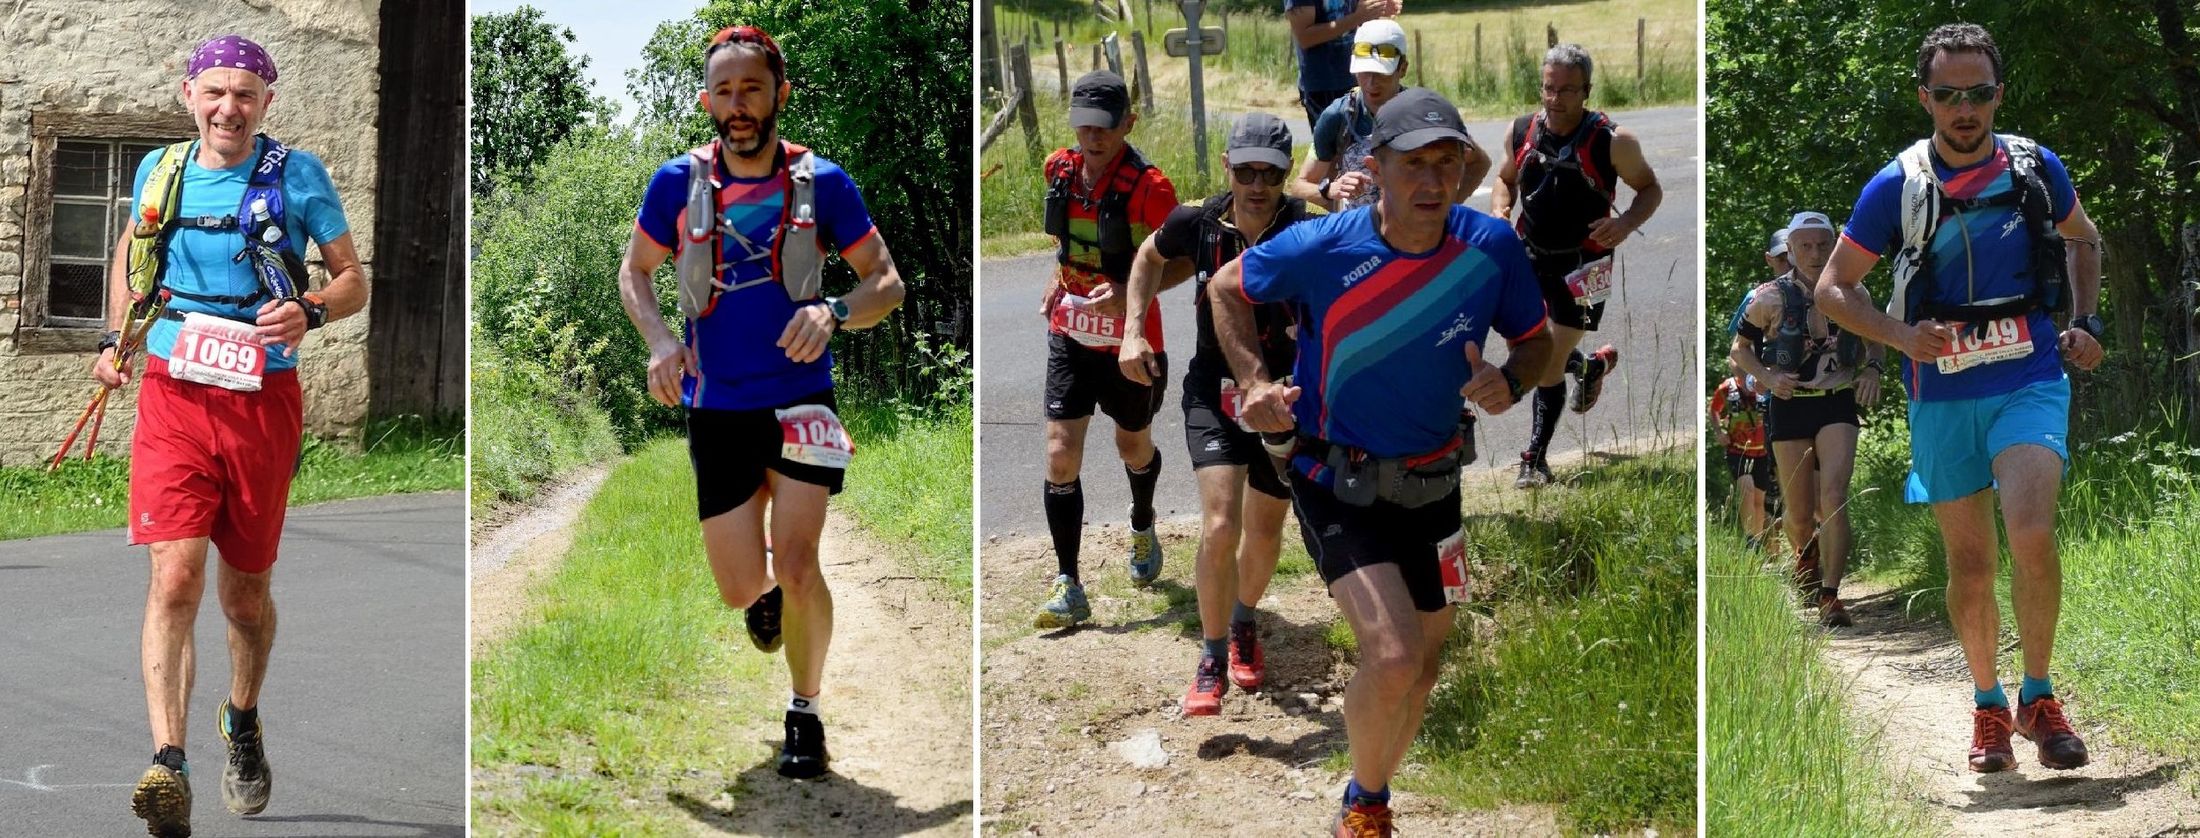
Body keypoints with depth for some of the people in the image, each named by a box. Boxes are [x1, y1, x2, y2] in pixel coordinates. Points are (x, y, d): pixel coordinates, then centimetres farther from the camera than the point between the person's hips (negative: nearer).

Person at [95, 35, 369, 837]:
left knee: (245, 591, 12)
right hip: (172, 396, 1)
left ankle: (243, 720, 41)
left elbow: (353, 281, 1)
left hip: (263, 402, 0)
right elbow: (129, 249, 26)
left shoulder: (297, 175, -1)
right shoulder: (159, 170, 6)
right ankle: (168, 767, -25)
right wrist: (115, 337, 14)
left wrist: (309, 312, -19)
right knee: (174, 577, -17)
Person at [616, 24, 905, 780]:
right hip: (715, 408, 2)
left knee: (795, 565, -17)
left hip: (800, 399, -2)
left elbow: (887, 282, 0)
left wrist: (834, 313, -21)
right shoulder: (678, 183, -4)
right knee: (741, 591, 3)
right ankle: (767, 595, 43)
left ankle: (806, 713, 5)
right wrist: (659, 341, -8)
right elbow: (634, 272, 11)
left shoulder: (822, 183, -6)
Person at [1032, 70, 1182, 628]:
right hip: (1070, 335, 3)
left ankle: (1142, 527, 52)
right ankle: (1068, 586, -4)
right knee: (1061, 455, -8)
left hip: (1130, 338, -3)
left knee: (1133, 445, 20)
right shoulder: (1060, 170, -2)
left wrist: (1126, 292, -25)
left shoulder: (1148, 187, -19)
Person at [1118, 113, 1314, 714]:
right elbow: (1151, 257, 8)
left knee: (1264, 532, 16)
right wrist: (1133, 331, 2)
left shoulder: (1303, 227, -20)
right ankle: (1212, 663, -1)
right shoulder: (1197, 223, -14)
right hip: (1214, 392, 0)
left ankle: (1244, 623, 48)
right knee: (1220, 527, -18)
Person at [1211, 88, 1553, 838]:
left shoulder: (1492, 248, -13)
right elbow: (1226, 289, 0)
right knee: (1392, 657, -21)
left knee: (1423, 665, 16)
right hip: (1335, 483, -4)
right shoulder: (1322, 249, -19)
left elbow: (1535, 339, 3)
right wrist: (1255, 381, -14)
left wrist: (1509, 381, -19)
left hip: (1430, 484, 4)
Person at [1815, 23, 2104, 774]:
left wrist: (2086, 325, 8)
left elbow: (2083, 239, 22)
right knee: (1970, 566, 6)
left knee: (2030, 534, -22)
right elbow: (1834, 288, 3)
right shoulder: (1896, 187, -4)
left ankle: (2038, 697, -4)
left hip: (2030, 381, 0)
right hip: (1942, 397, 0)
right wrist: (1904, 336, -12)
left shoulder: (2036, 168, 2)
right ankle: (1987, 706, 28)